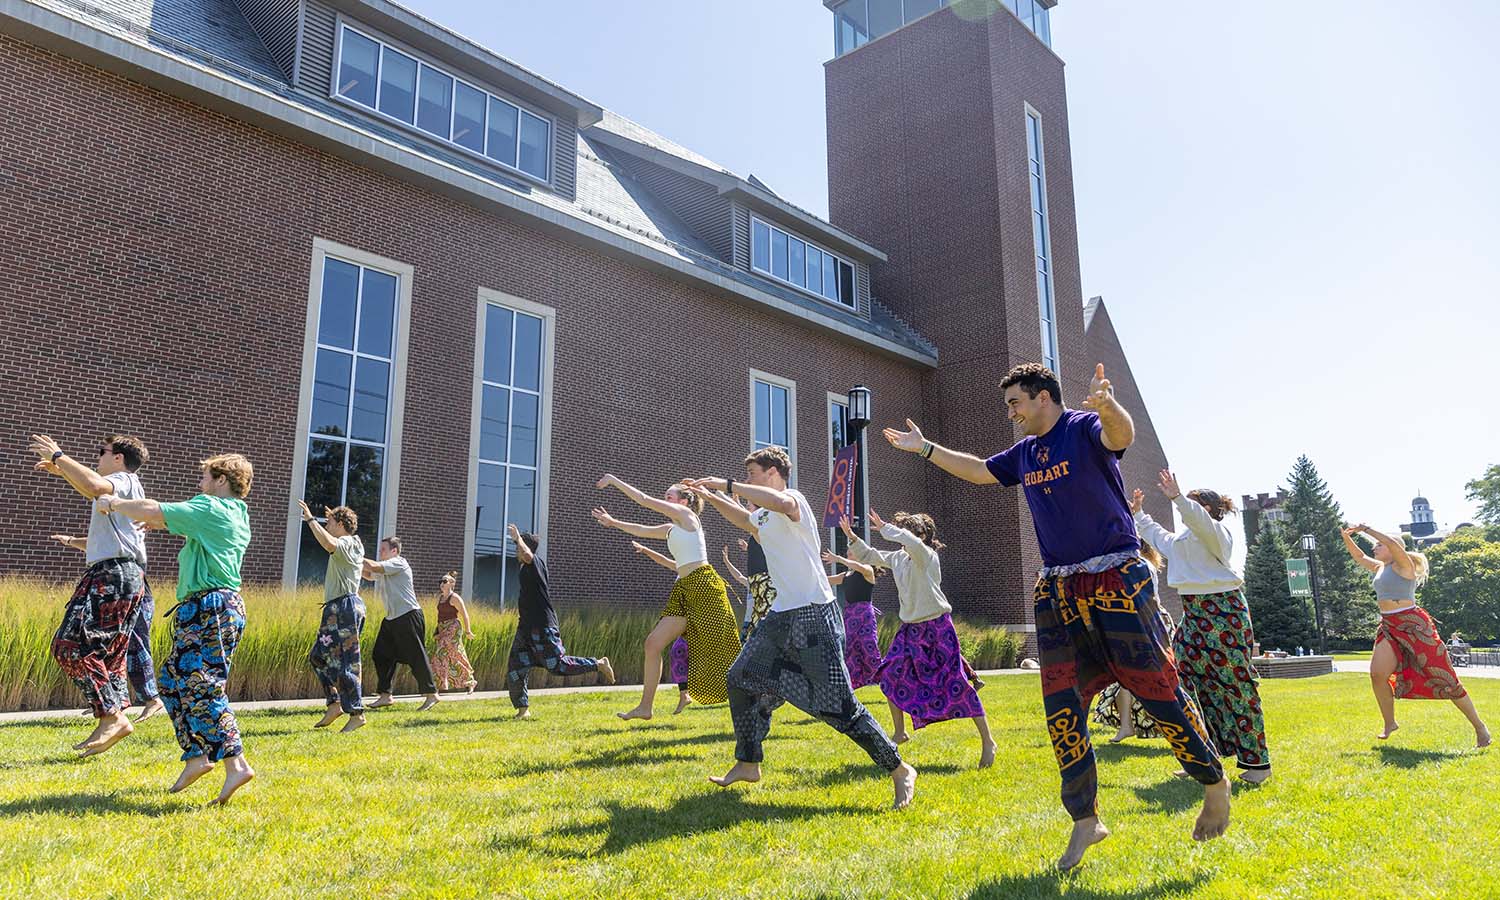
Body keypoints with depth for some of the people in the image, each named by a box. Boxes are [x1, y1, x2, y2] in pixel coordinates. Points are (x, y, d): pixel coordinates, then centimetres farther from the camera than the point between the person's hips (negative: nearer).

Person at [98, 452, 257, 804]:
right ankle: (197, 756, 16)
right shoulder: (236, 514, 19)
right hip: (224, 607, 10)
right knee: (172, 680, 16)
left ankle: (236, 764, -17)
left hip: (208, 608, -10)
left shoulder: (209, 508, -8)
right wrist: (162, 521, 25)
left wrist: (113, 503, 5)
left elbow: (151, 510, -11)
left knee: (201, 687, -12)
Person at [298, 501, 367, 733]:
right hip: (337, 609, 11)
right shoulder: (351, 544, 20)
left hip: (345, 607, -11)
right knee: (318, 656, 15)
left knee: (345, 662, -9)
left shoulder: (346, 544, -10)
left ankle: (357, 713, -5)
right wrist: (333, 517, 46)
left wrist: (311, 520, -26)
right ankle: (334, 704, 16)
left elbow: (329, 544, -36)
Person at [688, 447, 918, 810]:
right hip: (781, 616, 10)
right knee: (741, 679, 16)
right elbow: (744, 518, 40)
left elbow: (781, 502, -39)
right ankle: (748, 764, 30)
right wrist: (709, 495, 37)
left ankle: (900, 770, 4)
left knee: (839, 707, -10)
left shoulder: (794, 498, -12)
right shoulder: (763, 516, 15)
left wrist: (727, 484, -31)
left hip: (814, 617, -10)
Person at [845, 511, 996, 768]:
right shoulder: (898, 558, 7)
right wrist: (851, 536, 6)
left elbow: (913, 543, -38)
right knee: (890, 677, 6)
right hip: (911, 628, 8)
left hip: (937, 627, -8)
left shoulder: (927, 556, -15)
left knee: (957, 684, -7)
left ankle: (987, 741, 3)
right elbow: (869, 556, 18)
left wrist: (885, 528, -29)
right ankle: (900, 732, 24)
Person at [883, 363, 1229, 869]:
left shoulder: (1084, 428, -10)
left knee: (1158, 687, -1)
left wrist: (1109, 408, -55)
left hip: (1116, 580, -7)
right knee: (1061, 707, 3)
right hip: (1057, 590, 7)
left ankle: (1214, 784, 24)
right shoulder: (1024, 453, 12)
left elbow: (1121, 436, -32)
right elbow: (979, 471, 28)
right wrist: (925, 448, 25)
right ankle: (1085, 821, 12)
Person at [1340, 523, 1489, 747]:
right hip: (1389, 628, 7)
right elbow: (1359, 556, 26)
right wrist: (1347, 536, 11)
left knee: (1445, 679, -3)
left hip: (1413, 625, -7)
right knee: (1377, 673, -10)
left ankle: (1479, 727, 10)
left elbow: (1393, 543, -25)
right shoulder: (1380, 568, 15)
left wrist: (1365, 529, -21)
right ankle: (1390, 723, 4)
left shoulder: (1403, 565, -6)